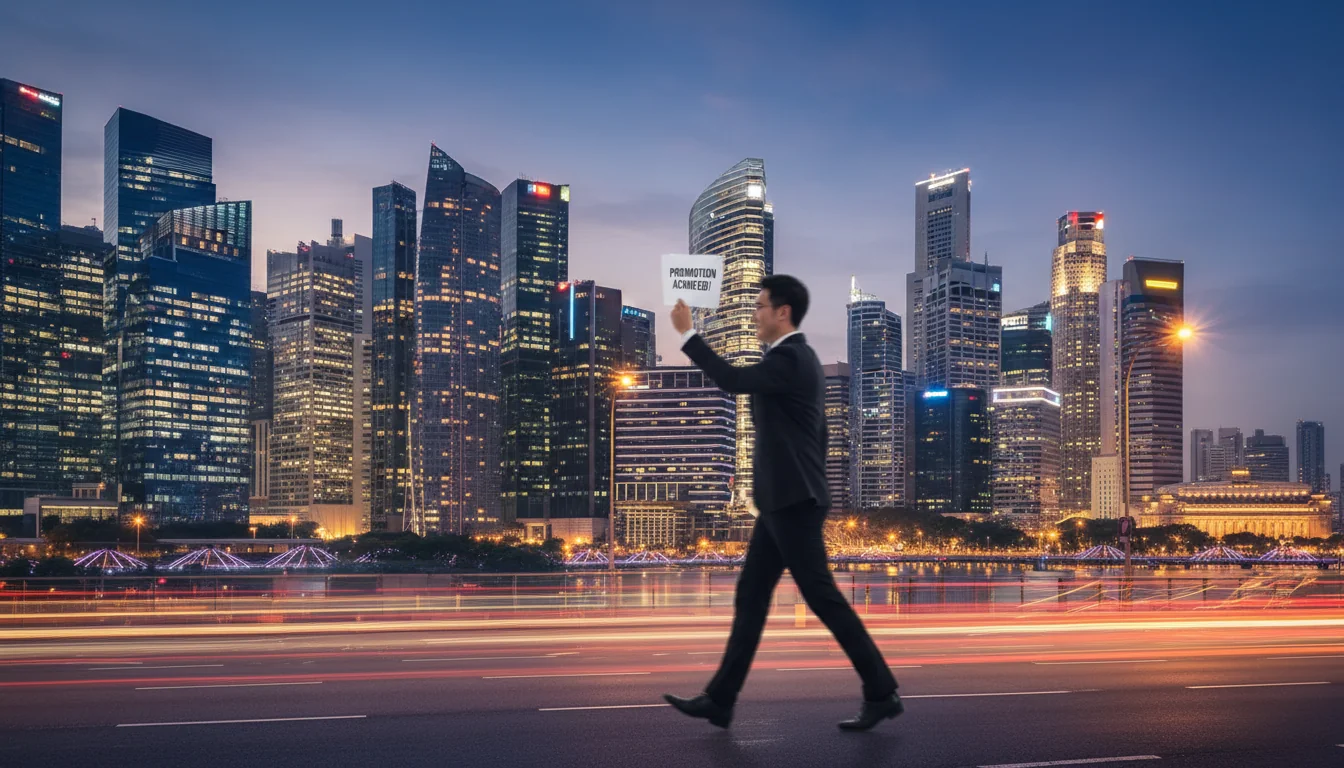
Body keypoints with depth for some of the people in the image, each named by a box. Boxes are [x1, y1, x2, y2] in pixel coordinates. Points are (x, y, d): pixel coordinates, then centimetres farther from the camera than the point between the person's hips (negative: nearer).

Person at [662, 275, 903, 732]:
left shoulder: (789, 358, -15)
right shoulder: (797, 357, 17)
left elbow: (731, 380, -27)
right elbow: (814, 432, 21)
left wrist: (686, 333, -17)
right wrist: (814, 486, 25)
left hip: (793, 502, -10)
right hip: (785, 500, 10)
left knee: (823, 598, -5)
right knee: (750, 598, 9)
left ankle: (881, 693, 4)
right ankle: (720, 700, 13)